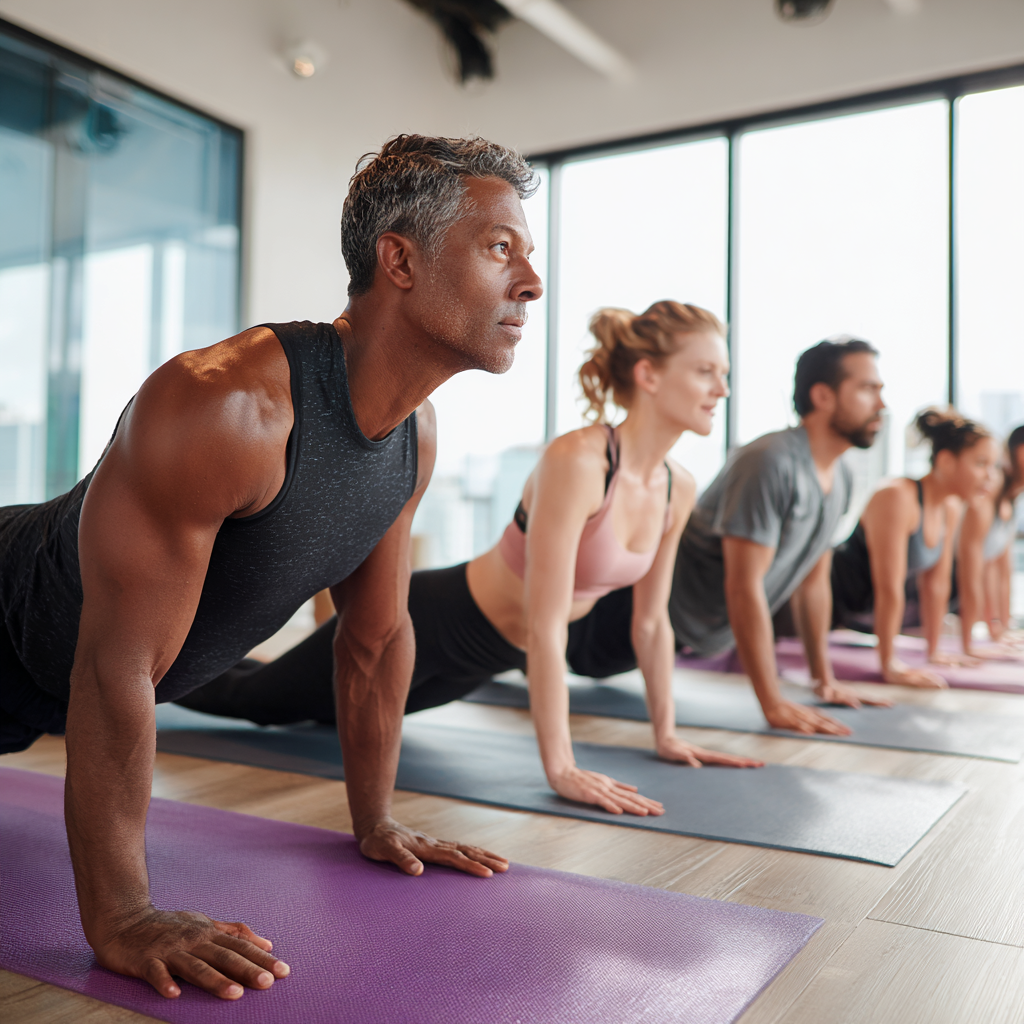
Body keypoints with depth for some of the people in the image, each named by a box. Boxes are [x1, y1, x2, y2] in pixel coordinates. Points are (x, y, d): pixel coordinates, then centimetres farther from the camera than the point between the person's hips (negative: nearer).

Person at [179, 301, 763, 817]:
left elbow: (651, 622, 3)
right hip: (430, 623, -8)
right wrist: (560, 769, -33)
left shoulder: (679, 491, -8)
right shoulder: (576, 462, -34)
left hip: (487, 657, 8)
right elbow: (545, 627, -35)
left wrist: (666, 735, 6)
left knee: (334, 709, 32)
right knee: (253, 699, 14)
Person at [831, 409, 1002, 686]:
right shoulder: (897, 498, -27)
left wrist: (934, 652, 13)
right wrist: (889, 667, -23)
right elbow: (889, 589, -26)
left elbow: (936, 583, 9)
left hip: (860, 609, 10)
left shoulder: (951, 509, 0)